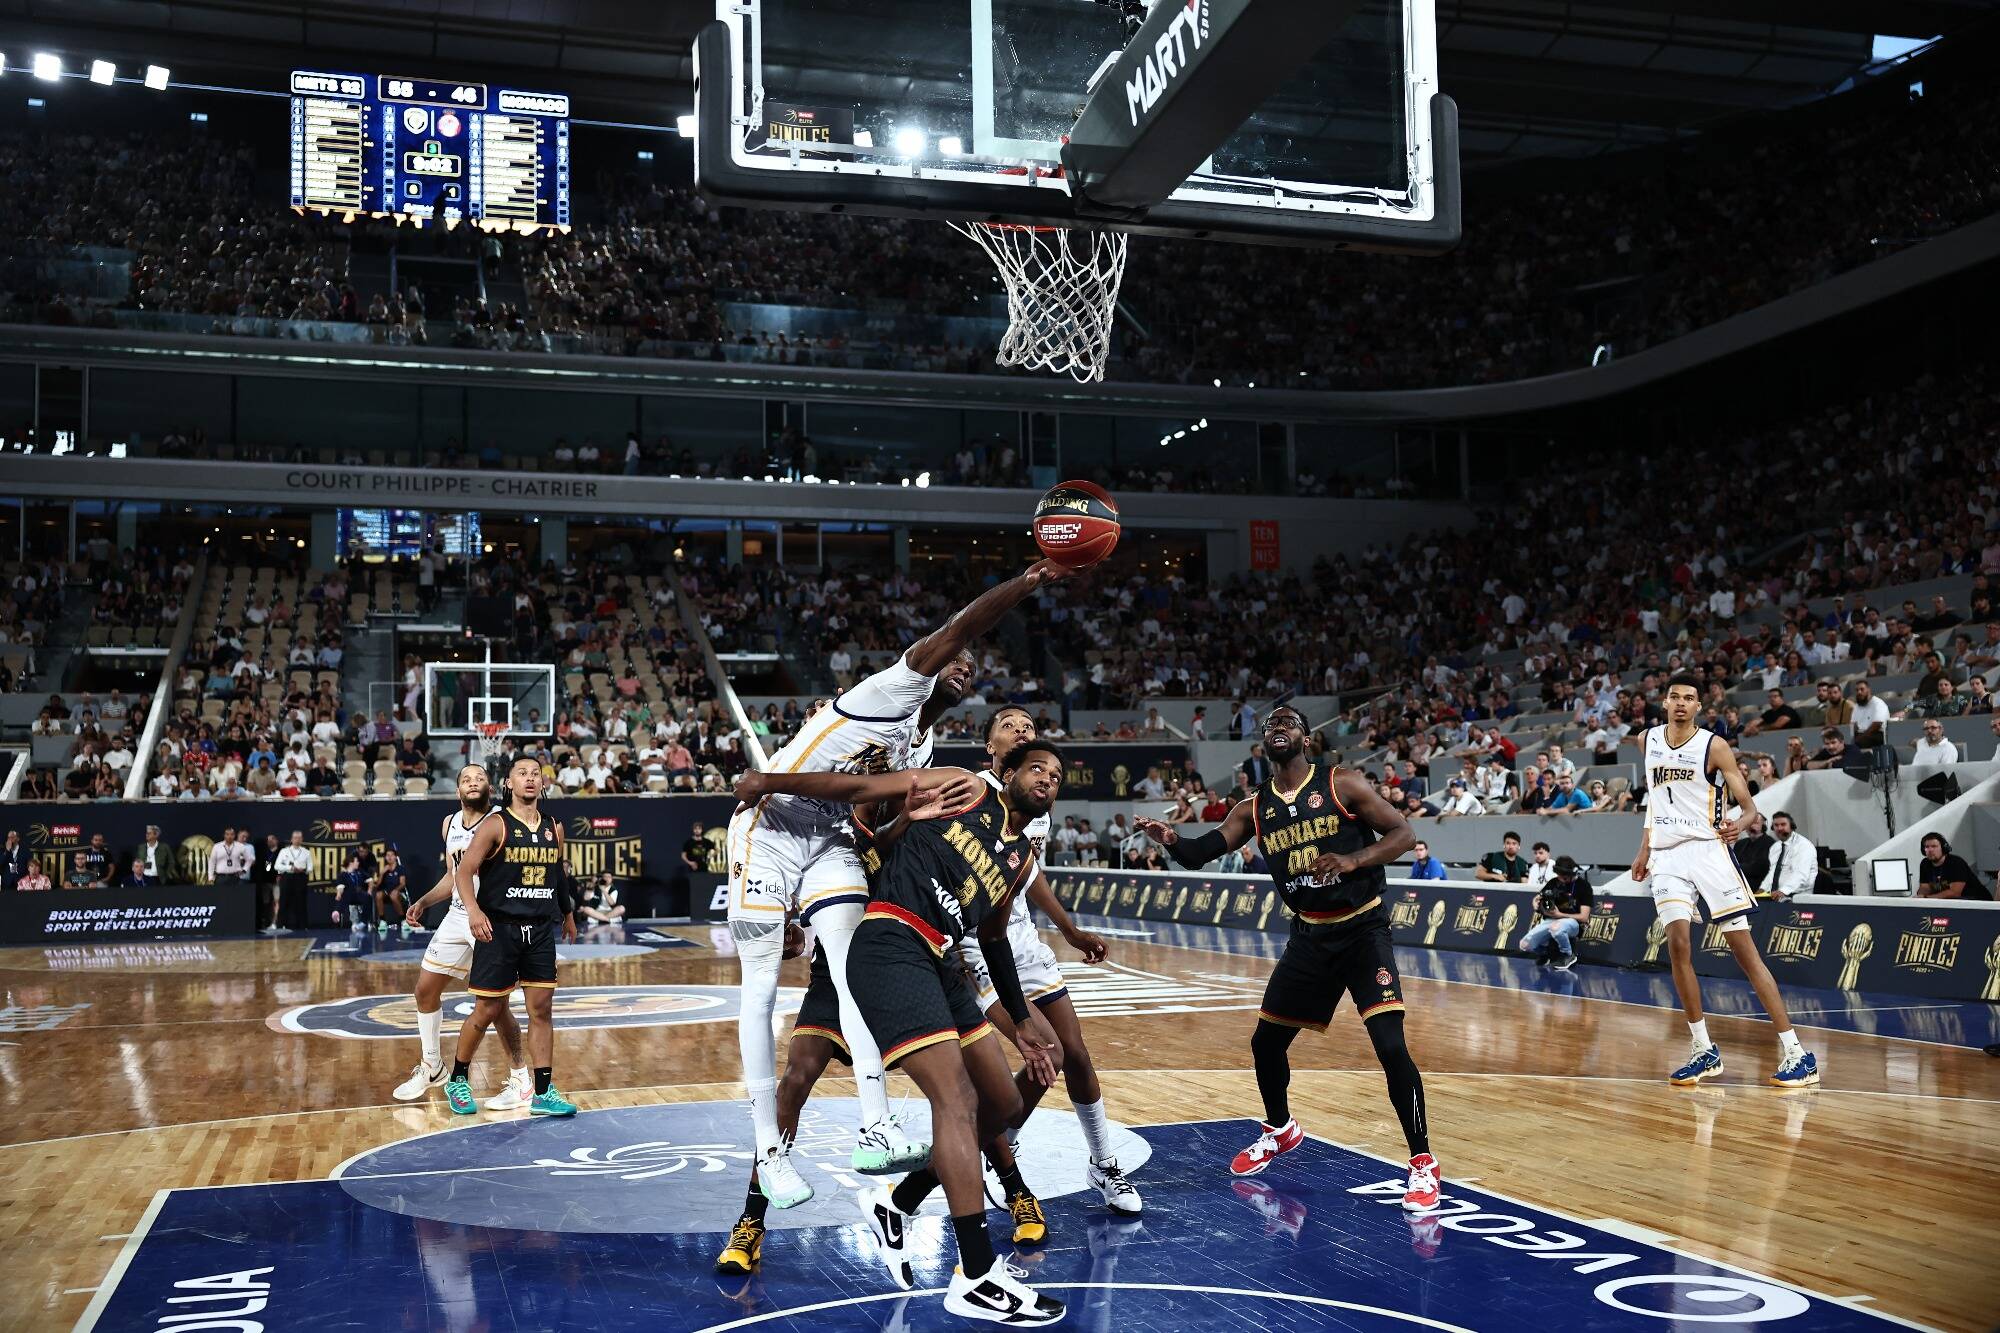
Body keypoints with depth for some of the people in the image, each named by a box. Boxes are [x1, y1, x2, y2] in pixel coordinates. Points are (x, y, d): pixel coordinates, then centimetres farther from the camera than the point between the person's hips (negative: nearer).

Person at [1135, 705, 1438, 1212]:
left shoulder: (1342, 785, -9)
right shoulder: (1254, 809, 3)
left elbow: (1403, 834, -10)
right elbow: (1200, 854, 0)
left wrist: (1353, 860, -27)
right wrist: (1170, 840, -22)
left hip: (1362, 929, -5)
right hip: (1309, 935, 5)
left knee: (1391, 1046, -17)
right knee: (1266, 1041, 12)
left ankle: (1422, 1162, -2)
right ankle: (1280, 1129, 39)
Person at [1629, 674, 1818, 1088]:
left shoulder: (1714, 746, -5)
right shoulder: (1648, 741, 9)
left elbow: (1748, 804, -7)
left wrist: (1740, 824, -30)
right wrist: (1644, 849, 19)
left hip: (1708, 849, -4)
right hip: (1667, 856, 4)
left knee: (1744, 949, -7)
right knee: (1678, 946, -9)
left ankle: (1795, 1052, -5)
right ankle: (1704, 1051, 3)